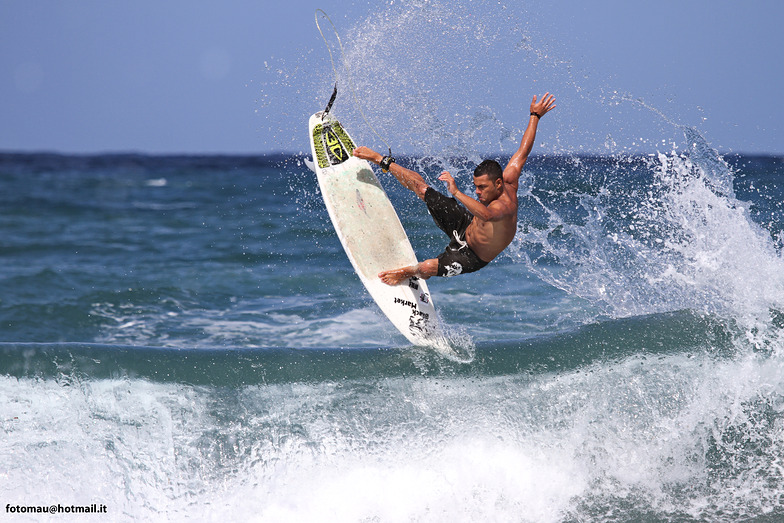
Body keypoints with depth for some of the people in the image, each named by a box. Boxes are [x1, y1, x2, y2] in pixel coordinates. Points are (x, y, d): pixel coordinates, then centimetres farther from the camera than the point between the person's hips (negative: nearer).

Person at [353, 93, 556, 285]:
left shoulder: (505, 205, -40)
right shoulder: (509, 183, -16)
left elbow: (486, 214, -66)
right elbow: (523, 151, -1)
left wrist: (457, 193, -64)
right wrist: (535, 117, 8)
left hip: (470, 256, -7)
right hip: (465, 226, 7)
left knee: (425, 268, -25)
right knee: (421, 187, 3)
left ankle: (407, 272, 14)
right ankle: (381, 160, 23)